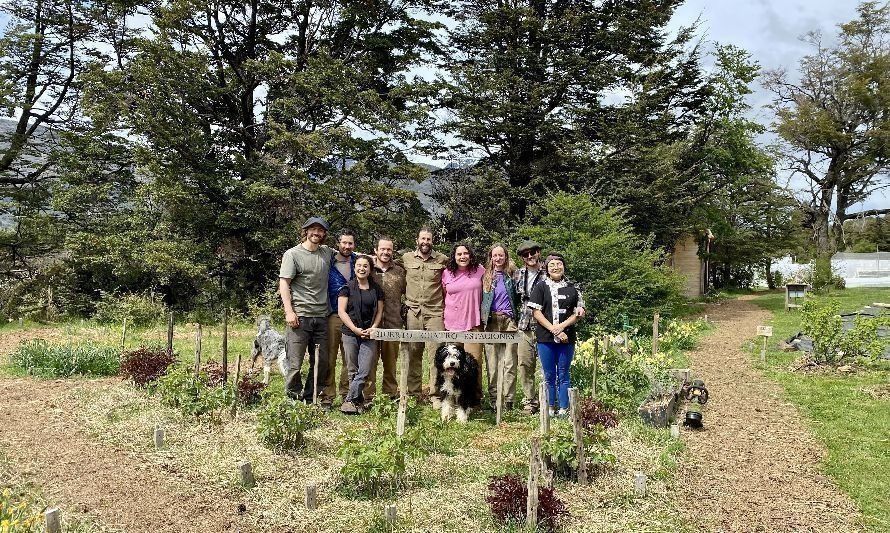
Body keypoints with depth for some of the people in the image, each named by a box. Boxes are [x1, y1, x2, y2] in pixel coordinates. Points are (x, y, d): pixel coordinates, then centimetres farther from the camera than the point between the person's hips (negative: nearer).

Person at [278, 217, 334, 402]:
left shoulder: (327, 253, 13)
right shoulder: (292, 254, 0)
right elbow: (284, 283, -5)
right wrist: (289, 311, -14)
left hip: (321, 316, 5)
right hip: (299, 316, -5)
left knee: (322, 362, 8)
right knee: (295, 363, -3)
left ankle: (310, 398, 21)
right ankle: (294, 399, 13)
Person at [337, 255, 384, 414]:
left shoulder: (376, 289, 10)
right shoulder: (347, 288, 1)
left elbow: (379, 311, 10)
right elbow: (341, 311, -3)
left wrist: (373, 328, -6)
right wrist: (355, 329, -11)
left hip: (369, 335, 2)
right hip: (350, 334, -2)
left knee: (365, 371, -8)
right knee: (353, 371, 3)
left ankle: (349, 400, -2)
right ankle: (358, 400, 13)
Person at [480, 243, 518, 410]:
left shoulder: (512, 275, 8)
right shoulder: (486, 276, 11)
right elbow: (481, 299, 12)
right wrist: (482, 319, 4)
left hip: (509, 321, -1)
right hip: (491, 320, 1)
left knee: (510, 362, -3)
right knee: (491, 362, 1)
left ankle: (508, 400, 1)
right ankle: (493, 399, 7)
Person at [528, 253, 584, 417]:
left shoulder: (572, 289, 9)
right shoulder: (541, 287, 4)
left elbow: (577, 313, 6)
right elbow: (537, 313, -3)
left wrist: (562, 326, -11)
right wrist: (554, 330, -11)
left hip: (567, 337, 1)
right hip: (545, 338, -1)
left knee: (563, 375, 5)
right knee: (549, 376, 6)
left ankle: (563, 409, 11)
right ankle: (550, 408, 15)